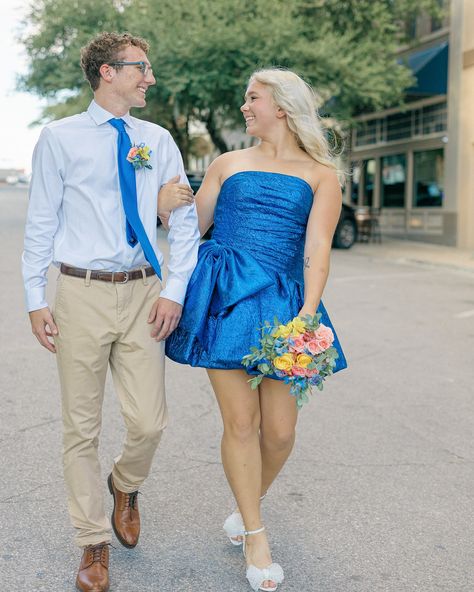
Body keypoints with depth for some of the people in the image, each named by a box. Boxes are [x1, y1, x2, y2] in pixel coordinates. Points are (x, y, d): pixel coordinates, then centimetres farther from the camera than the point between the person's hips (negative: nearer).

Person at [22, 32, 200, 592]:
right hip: (82, 293, -2)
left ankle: (125, 485, 35)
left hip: (143, 293, 2)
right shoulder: (60, 138, 1)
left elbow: (185, 220, 8)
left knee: (148, 422, 0)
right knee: (81, 427, 6)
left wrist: (175, 290, -1)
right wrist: (35, 300, -2)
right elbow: (40, 224, 2)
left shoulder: (157, 140, 8)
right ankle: (93, 542, 24)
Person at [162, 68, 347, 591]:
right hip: (224, 296, 1)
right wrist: (168, 204, -6)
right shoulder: (228, 164, 13)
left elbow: (317, 248, -4)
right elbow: (192, 228, 15)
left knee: (280, 430, 0)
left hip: (281, 304, 0)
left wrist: (308, 311, -18)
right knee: (241, 422, -1)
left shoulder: (320, 175, 7)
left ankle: (250, 503, 31)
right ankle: (255, 534, 16)